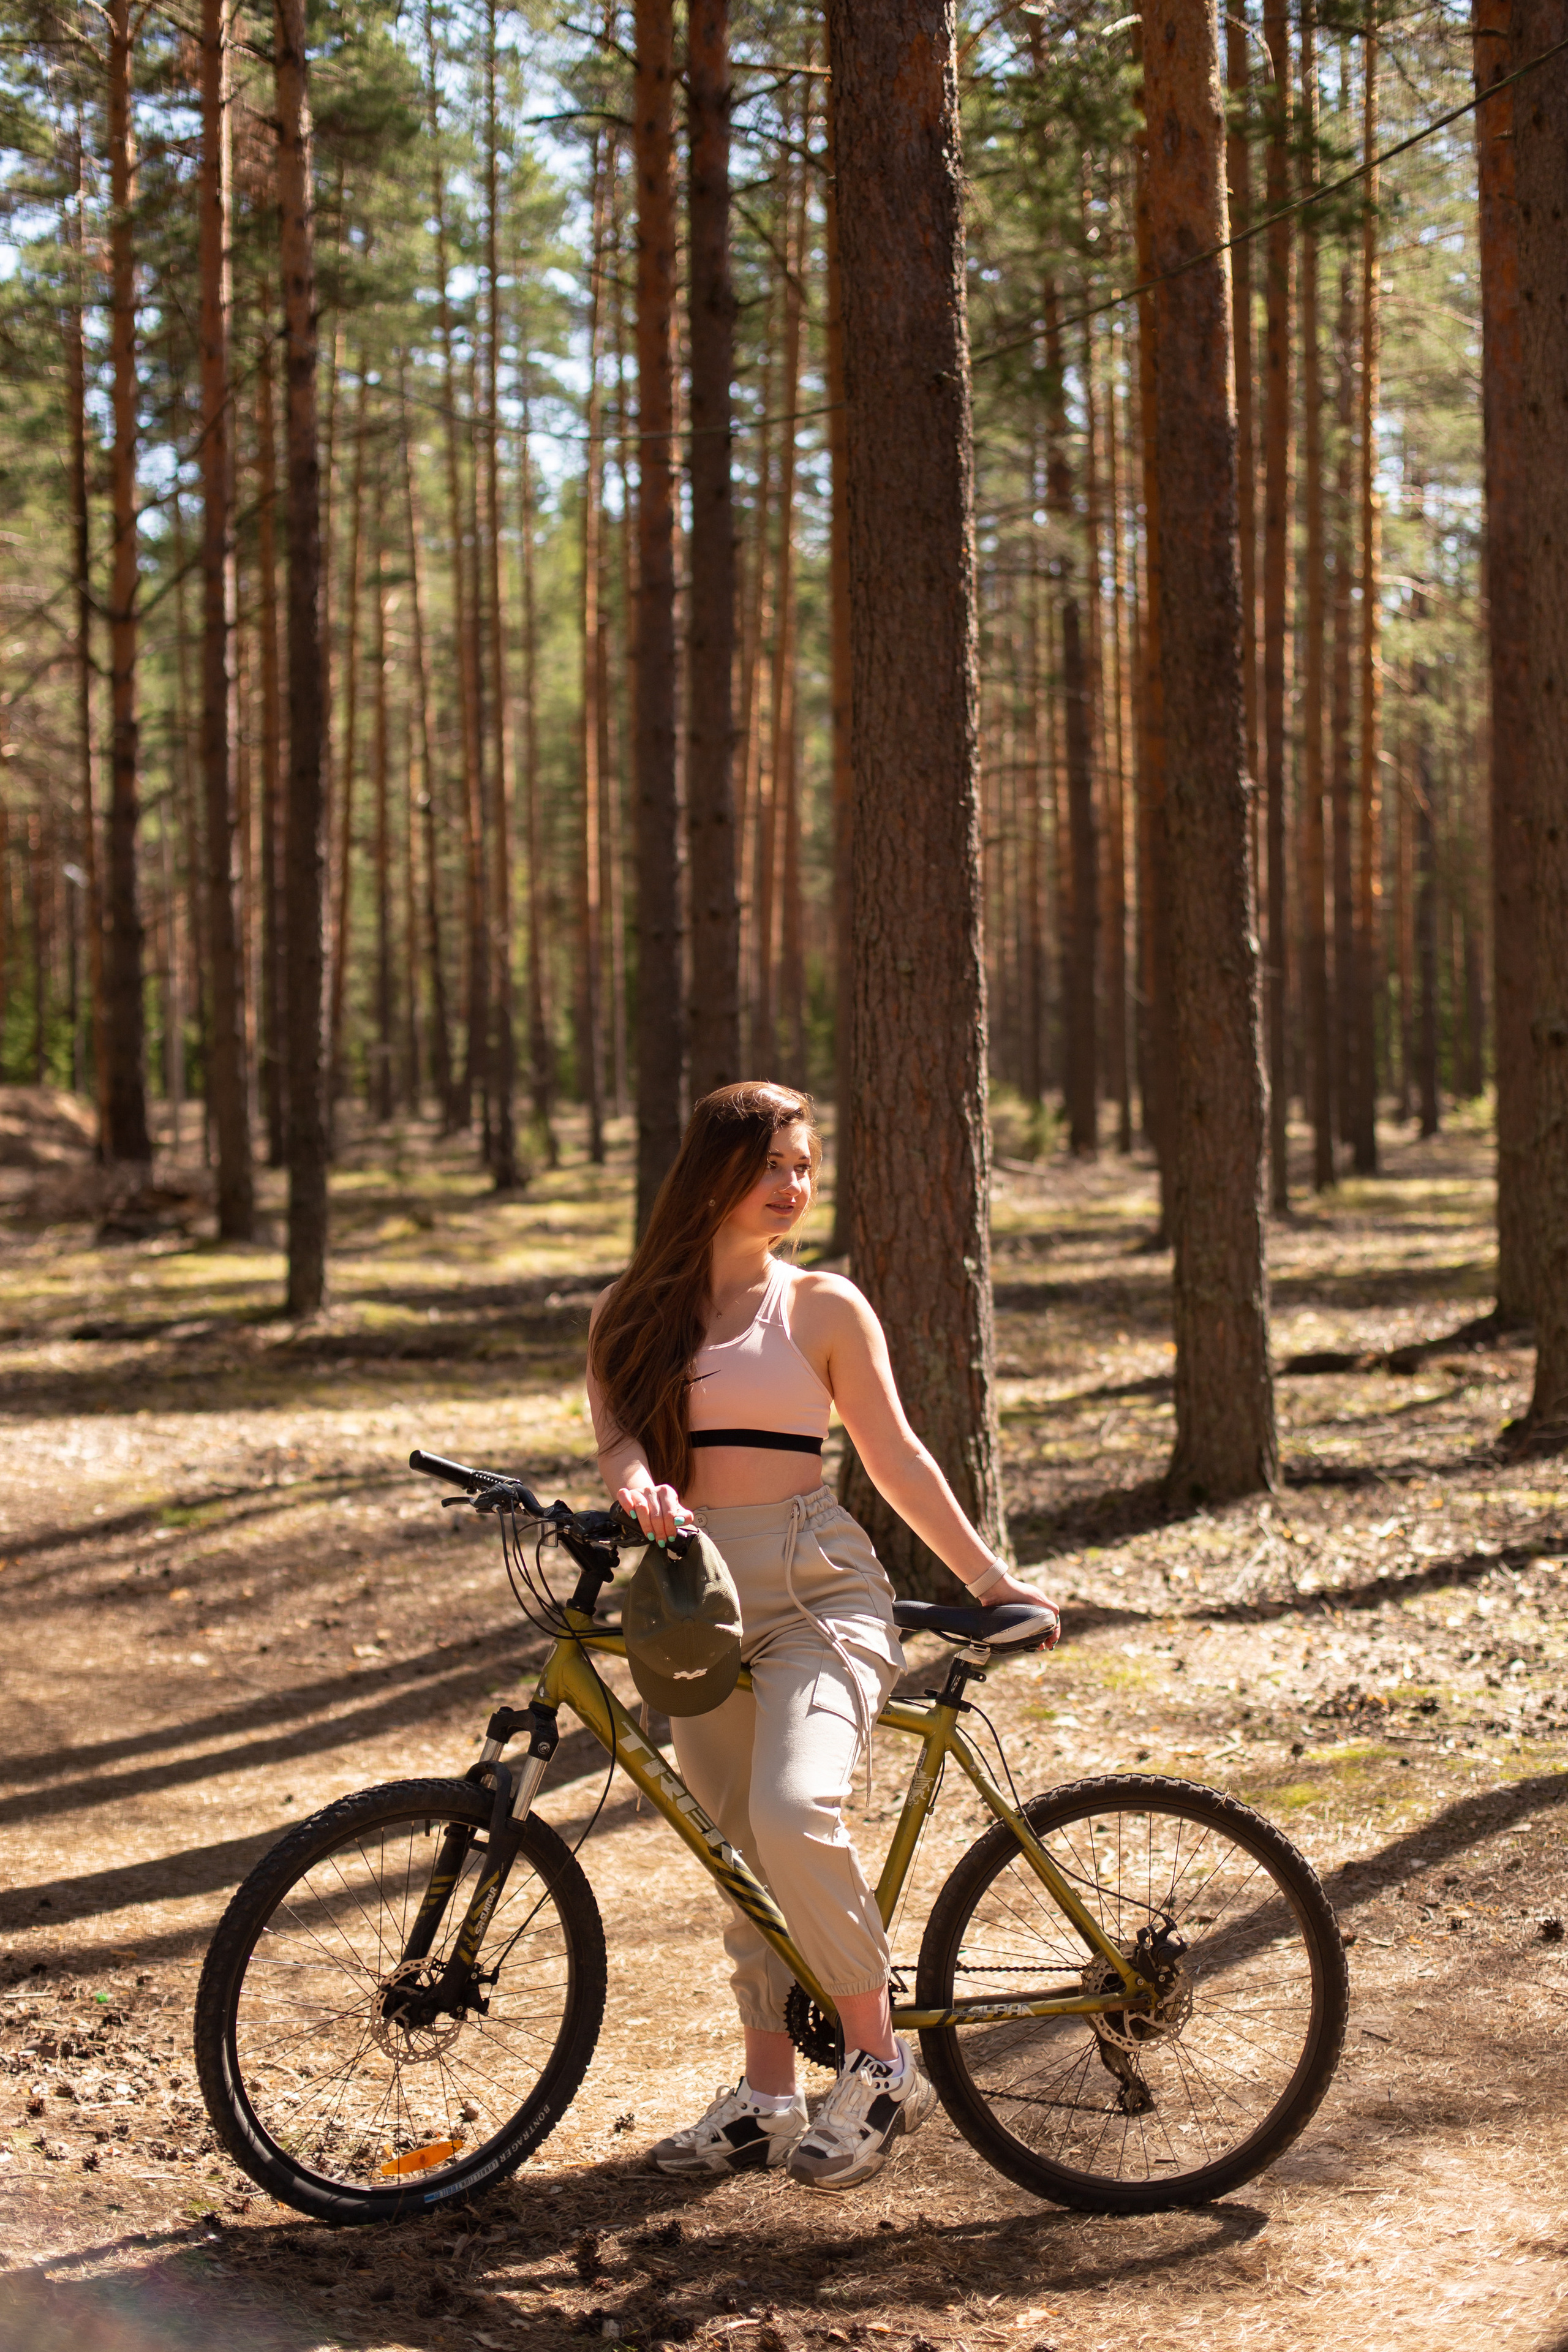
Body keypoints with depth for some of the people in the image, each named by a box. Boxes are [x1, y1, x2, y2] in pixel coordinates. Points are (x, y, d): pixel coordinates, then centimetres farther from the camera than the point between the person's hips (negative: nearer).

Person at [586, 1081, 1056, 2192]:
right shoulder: (634, 1312, 11)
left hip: (817, 1589, -4)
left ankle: (880, 2060, -10)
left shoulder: (824, 1306, 4)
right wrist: (639, 1486, -27)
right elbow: (619, 1434, -4)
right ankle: (768, 2095, 20)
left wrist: (990, 1578, 6)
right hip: (698, 1593, 4)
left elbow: (896, 1456, 7)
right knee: (741, 1851, 8)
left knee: (794, 1814, -25)